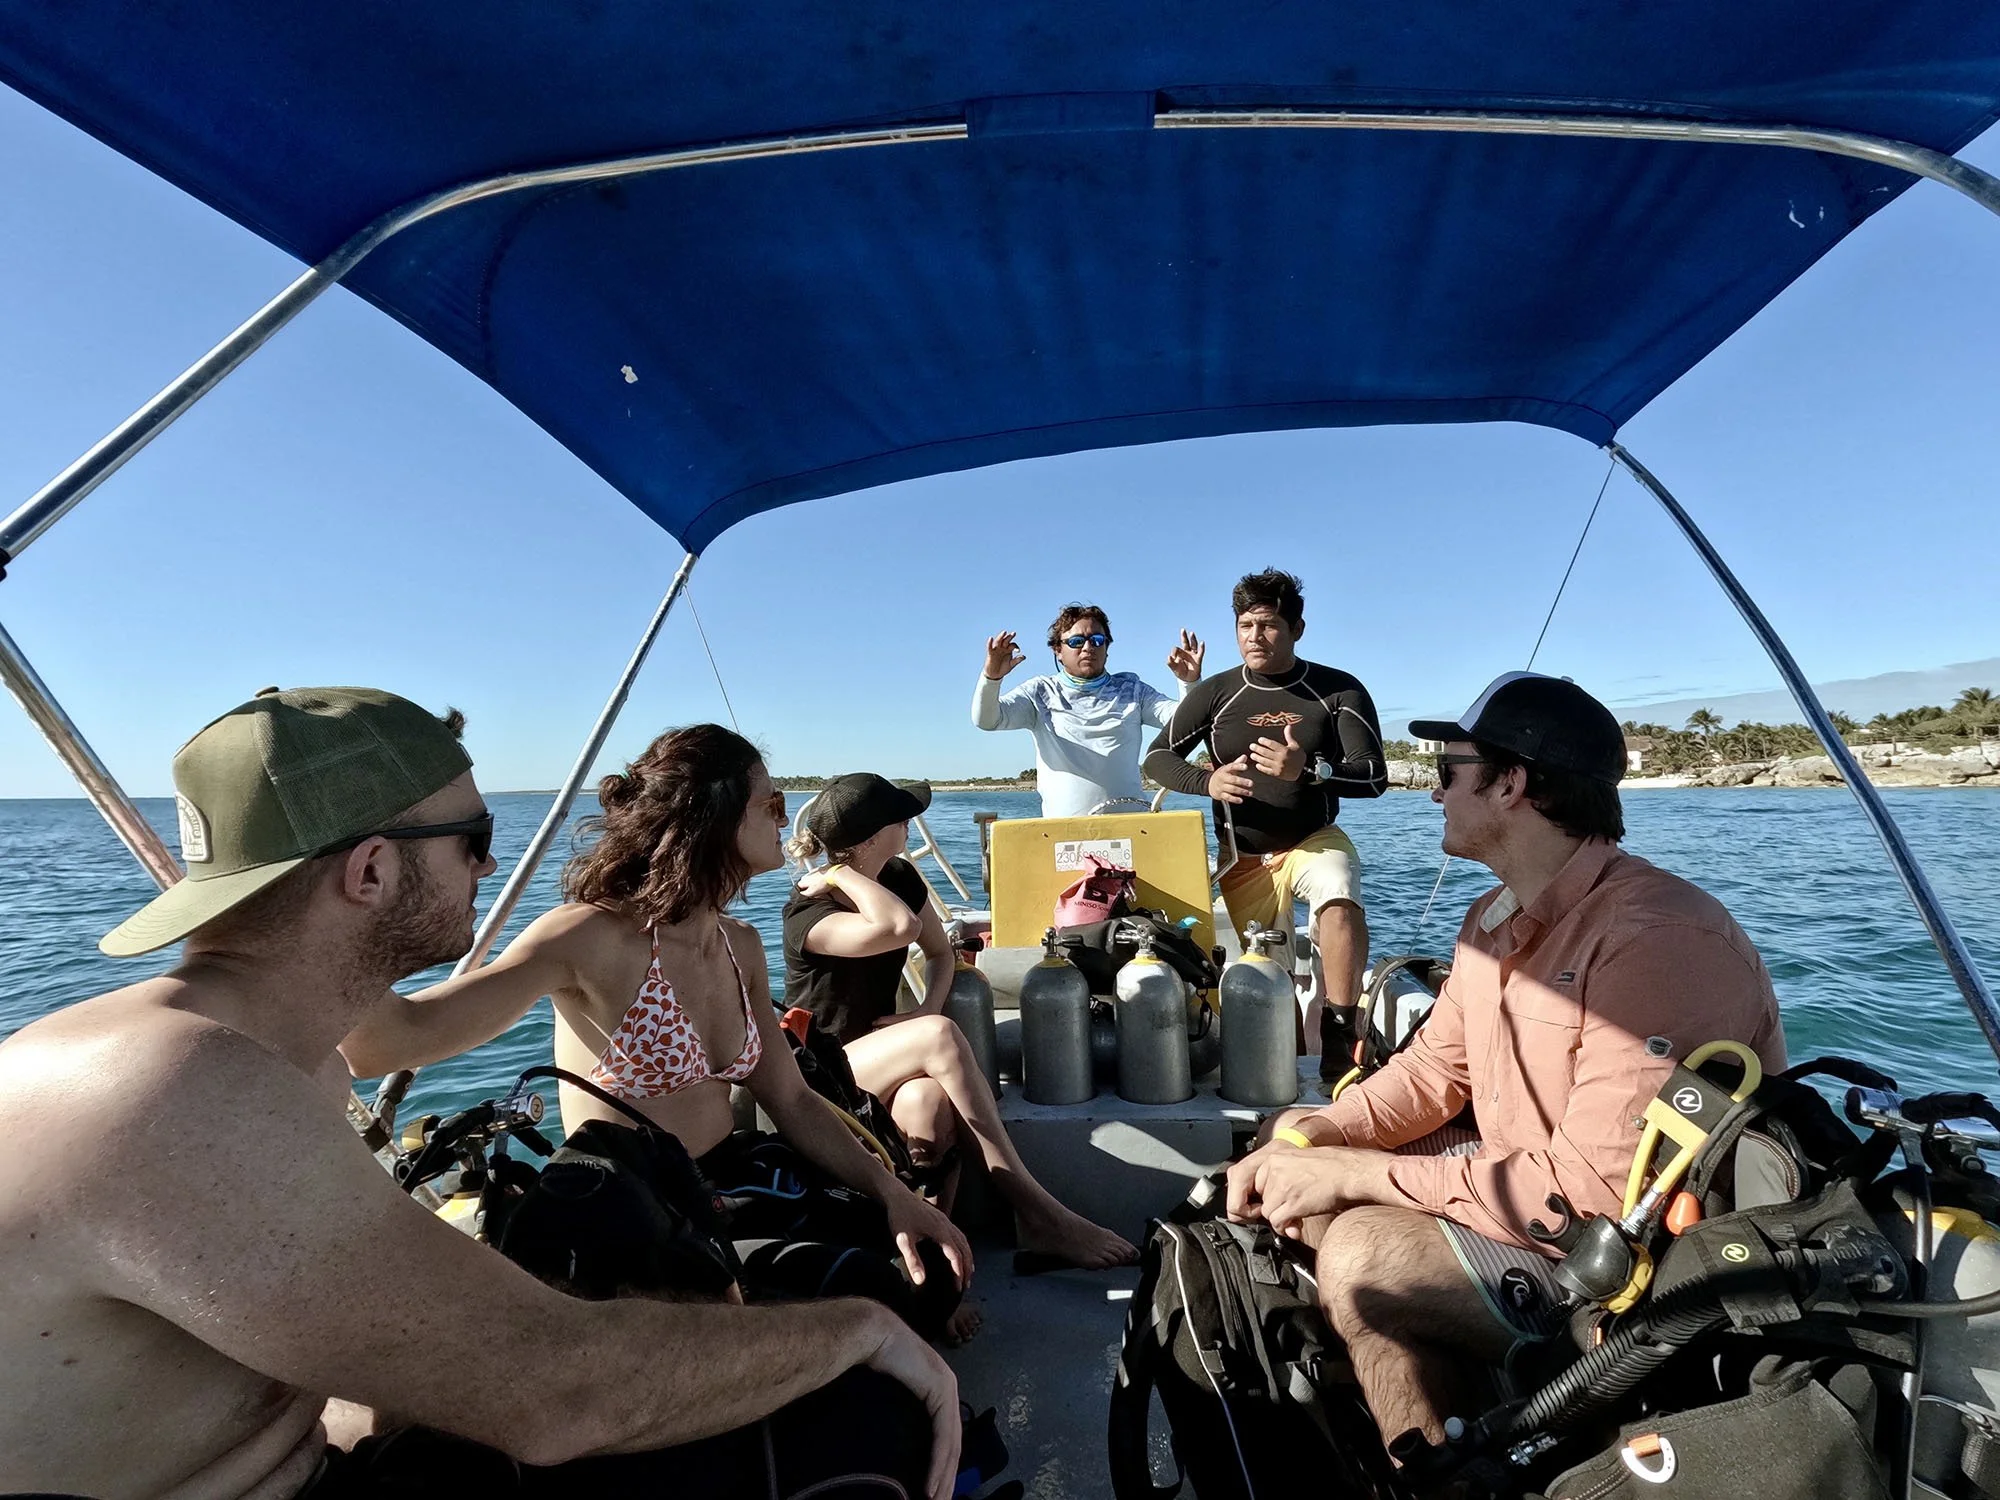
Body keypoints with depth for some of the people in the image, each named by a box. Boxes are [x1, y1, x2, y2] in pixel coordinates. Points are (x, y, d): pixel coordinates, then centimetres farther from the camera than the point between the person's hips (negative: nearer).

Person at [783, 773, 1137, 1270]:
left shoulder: (900, 877, 2)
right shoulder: (806, 915, -19)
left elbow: (941, 952, 13)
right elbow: (901, 928, -39)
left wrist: (927, 1009, -8)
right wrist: (839, 875, -23)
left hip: (885, 1047, 5)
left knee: (928, 1111, -35)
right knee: (940, 1033, -33)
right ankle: (1037, 1212, -30)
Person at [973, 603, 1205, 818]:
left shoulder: (1131, 690, 17)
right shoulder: (1041, 693, 11)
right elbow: (985, 720, -1)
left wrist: (1190, 682, -12)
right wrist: (991, 676, -21)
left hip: (1131, 816, 1)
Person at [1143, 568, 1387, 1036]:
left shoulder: (1340, 691, -8)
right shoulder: (1215, 693, -4)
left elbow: (1374, 777, -14)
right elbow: (1157, 758, 0)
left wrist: (1307, 769, -34)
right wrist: (1207, 781, -22)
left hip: (1315, 840, -2)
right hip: (1241, 856, 2)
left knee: (1340, 898, -33)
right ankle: (1298, 1052, 26)